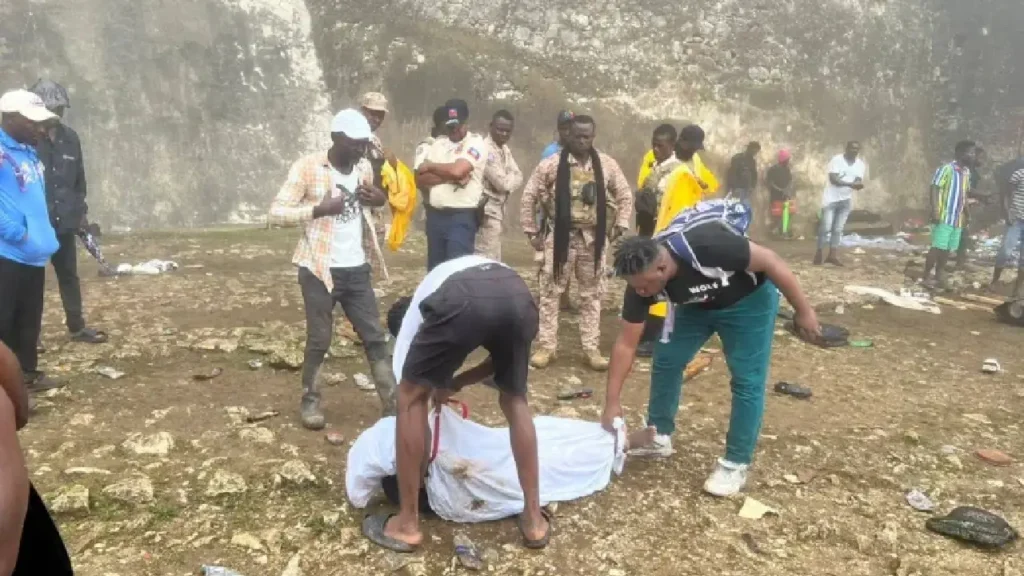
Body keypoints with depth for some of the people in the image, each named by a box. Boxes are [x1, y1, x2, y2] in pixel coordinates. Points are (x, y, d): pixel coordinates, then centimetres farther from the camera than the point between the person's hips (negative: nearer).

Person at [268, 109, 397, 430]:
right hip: (320, 270, -5)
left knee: (375, 337, 6)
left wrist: (380, 199, -2)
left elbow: (375, 199, 21)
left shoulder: (364, 168, 7)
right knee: (319, 340, 4)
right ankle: (310, 401, 23)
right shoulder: (307, 168, -9)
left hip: (358, 269, 5)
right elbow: (277, 213, -12)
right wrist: (318, 209, -24)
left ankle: (392, 403, 14)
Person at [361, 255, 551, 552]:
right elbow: (500, 359, 44)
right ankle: (534, 520, 31)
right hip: (519, 296, 5)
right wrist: (453, 384, 53)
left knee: (412, 397, 18)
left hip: (462, 300, -4)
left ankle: (407, 525, 24)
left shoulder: (414, 314, 35)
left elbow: (404, 391, 33)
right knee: (514, 400, 27)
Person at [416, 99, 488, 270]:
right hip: (435, 215, 7)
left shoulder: (475, 143, -4)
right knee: (434, 269, 14)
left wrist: (430, 166, -3)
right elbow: (419, 179, 5)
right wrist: (447, 176, -11)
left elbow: (458, 170, -21)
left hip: (462, 217, -6)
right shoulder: (438, 145, 14)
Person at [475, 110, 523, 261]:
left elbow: (518, 177, 7)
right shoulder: (486, 149, -17)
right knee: (489, 260, -9)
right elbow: (502, 182, -21)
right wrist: (511, 177, -1)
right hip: (488, 211, -10)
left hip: (497, 209, 10)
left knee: (493, 259, 14)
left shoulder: (505, 149, 13)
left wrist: (507, 179, -12)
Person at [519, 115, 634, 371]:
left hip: (593, 238, 2)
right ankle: (546, 347, 14)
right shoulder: (551, 164, -6)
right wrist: (531, 231, -2)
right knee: (550, 293, 3)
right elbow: (529, 197, -1)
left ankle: (591, 349, 19)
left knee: (592, 294, 9)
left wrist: (621, 225, 1)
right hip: (560, 236, -2)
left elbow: (625, 196, 11)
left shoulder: (607, 164, 1)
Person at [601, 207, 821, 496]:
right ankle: (659, 437, 20)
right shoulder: (642, 279, -24)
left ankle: (736, 463, 5)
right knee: (665, 361, 2)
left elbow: (770, 261, -27)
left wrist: (803, 311, -18)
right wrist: (612, 402, -15)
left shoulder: (704, 246, -42)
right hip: (696, 306, 5)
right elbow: (626, 344, -15)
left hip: (749, 301, -5)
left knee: (747, 379, -7)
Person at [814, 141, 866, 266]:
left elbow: (858, 182, -6)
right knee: (826, 228, -8)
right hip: (831, 198, -5)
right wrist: (850, 184, -30)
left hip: (846, 200, 5)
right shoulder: (836, 160, -11)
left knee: (838, 229, 4)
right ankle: (818, 254, 2)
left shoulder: (861, 165, 3)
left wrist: (859, 185, -31)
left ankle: (832, 255, 6)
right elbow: (833, 179, -21)